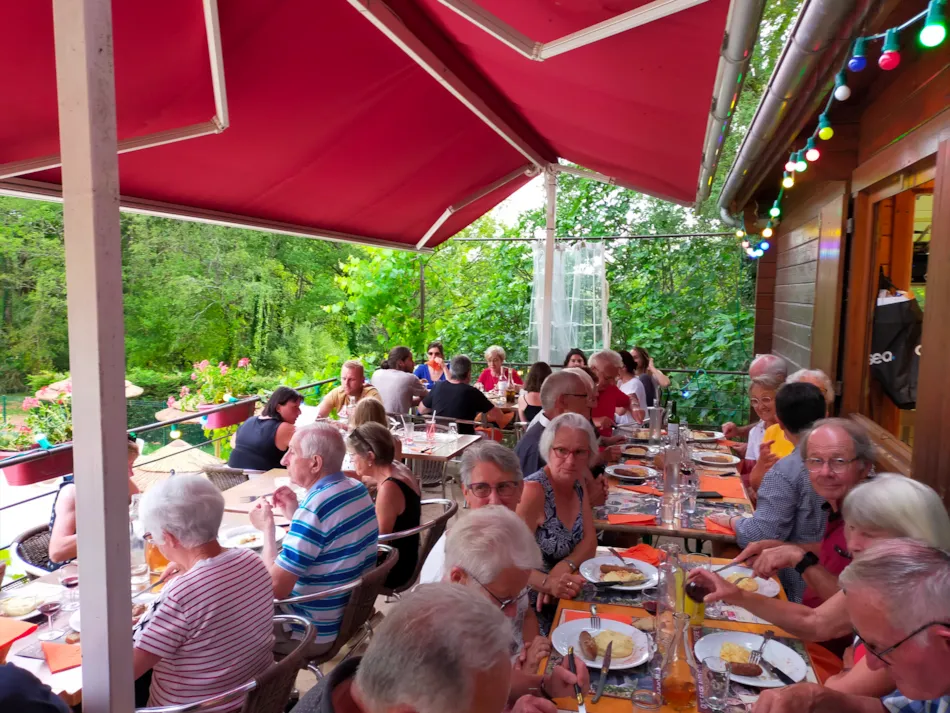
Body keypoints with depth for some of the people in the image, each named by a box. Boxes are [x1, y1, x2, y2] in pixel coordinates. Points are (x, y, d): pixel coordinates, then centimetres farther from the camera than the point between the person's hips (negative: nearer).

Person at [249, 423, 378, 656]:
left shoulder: (315, 508, -27)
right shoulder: (357, 489, -1)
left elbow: (276, 588, -24)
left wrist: (267, 527, -14)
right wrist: (294, 515, 3)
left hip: (312, 633, -8)